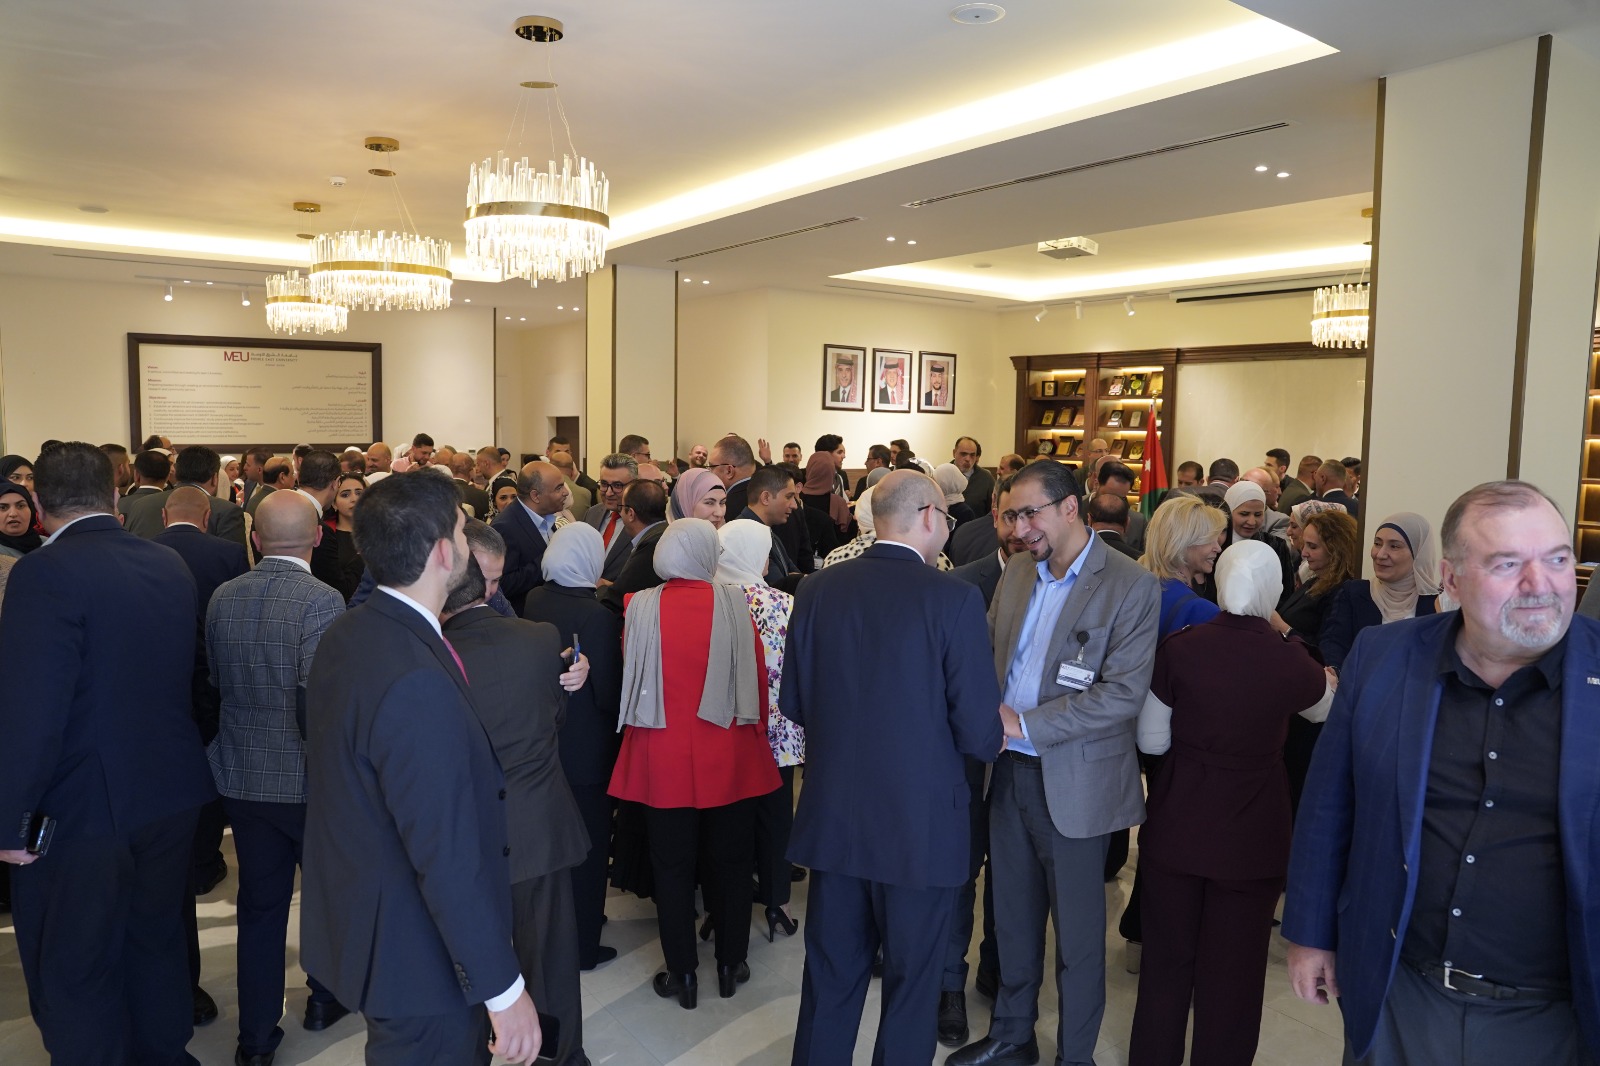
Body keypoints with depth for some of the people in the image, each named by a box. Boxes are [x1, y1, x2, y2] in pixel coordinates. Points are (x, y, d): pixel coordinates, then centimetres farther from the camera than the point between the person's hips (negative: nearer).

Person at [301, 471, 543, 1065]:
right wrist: (503, 990, -21)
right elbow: (450, 858, -30)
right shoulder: (417, 682, -32)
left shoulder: (346, 634, -1)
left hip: (355, 920, 9)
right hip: (418, 958, -9)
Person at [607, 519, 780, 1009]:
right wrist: (755, 731, 10)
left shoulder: (641, 607, -10)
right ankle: (731, 965, 28)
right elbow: (755, 675, -4)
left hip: (663, 756, 0)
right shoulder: (734, 603, -11)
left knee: (672, 864, 13)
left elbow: (631, 675, 1)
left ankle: (682, 975, 22)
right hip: (729, 755, 0)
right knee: (730, 859, 16)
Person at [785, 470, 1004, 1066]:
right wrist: (988, 741, 8)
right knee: (912, 985, 16)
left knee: (830, 978, 21)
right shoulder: (954, 599, -16)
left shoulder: (818, 590, -4)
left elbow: (794, 702, 4)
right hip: (920, 825, -4)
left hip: (833, 818, 4)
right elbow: (980, 732, -15)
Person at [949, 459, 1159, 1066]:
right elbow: (987, 653, 12)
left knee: (1077, 931, 11)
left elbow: (1124, 693, -20)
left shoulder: (1131, 587, -14)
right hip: (1010, 771, 6)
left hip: (1074, 783, -5)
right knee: (1013, 917, 19)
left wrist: (1024, 723, -21)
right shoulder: (1017, 572, 6)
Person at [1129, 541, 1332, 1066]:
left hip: (1177, 828, 1)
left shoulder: (1179, 648, -13)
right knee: (1231, 974, 14)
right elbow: (1327, 706, 12)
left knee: (1167, 963, 17)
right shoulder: (1292, 662, -14)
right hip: (1252, 837, -1)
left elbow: (1151, 741, -4)